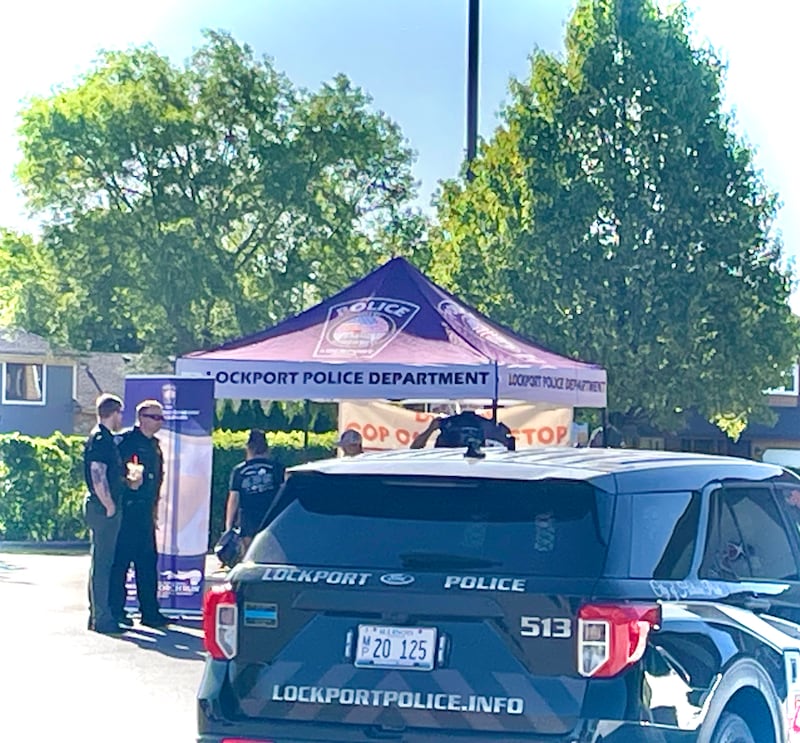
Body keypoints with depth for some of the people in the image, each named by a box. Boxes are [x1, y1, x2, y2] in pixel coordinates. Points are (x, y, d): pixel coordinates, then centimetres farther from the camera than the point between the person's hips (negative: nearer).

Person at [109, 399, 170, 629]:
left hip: (145, 512, 8)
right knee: (120, 560, -4)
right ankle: (115, 611, 1)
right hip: (126, 509, -8)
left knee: (148, 562, 8)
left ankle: (150, 612, 12)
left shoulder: (155, 446, 19)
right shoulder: (126, 440, -6)